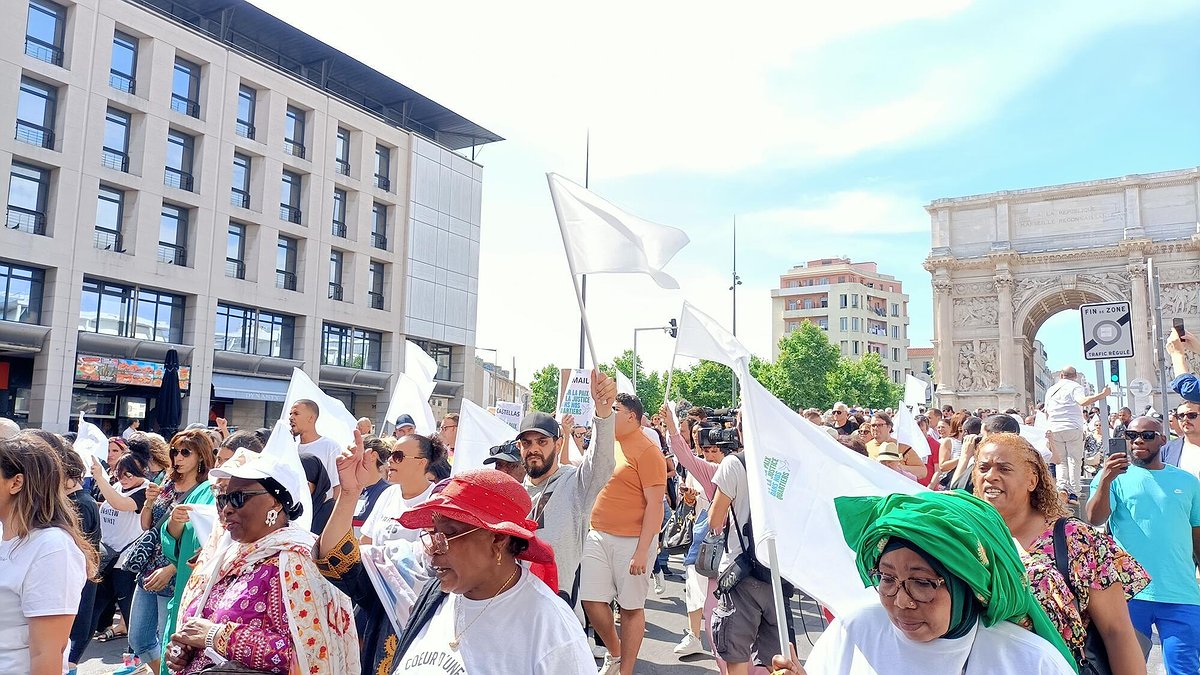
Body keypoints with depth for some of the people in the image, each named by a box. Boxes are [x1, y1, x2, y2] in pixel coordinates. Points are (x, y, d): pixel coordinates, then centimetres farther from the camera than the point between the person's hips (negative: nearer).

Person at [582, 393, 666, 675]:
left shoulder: (647, 451, -11)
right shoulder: (604, 444, 11)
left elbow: (655, 504, -15)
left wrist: (642, 550, -19)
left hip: (632, 540, -7)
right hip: (597, 536, 7)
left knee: (631, 607, 5)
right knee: (591, 600, 5)